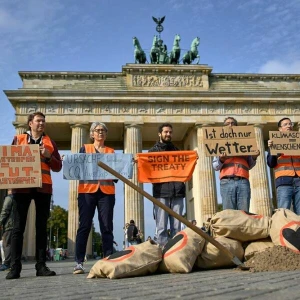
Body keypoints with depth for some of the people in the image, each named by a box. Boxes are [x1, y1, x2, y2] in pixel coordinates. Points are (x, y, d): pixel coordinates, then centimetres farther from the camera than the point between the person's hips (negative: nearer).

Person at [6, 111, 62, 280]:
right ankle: (15, 267, 0)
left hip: (43, 188, 1)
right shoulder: (18, 139, 14)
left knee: (42, 227, 2)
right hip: (22, 187, -1)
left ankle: (41, 265, 6)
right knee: (18, 227, -3)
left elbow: (58, 167, 11)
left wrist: (48, 156, -6)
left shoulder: (50, 143, 16)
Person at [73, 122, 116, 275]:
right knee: (84, 226, -4)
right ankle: (79, 262, -2)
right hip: (87, 191, -1)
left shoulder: (111, 151, 18)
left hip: (107, 191, 2)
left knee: (107, 226, -1)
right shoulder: (84, 148, 14)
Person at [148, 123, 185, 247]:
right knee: (161, 227, -6)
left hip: (177, 191, 3)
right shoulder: (153, 151, 16)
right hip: (161, 191, -2)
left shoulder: (177, 150, 23)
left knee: (176, 227, 1)